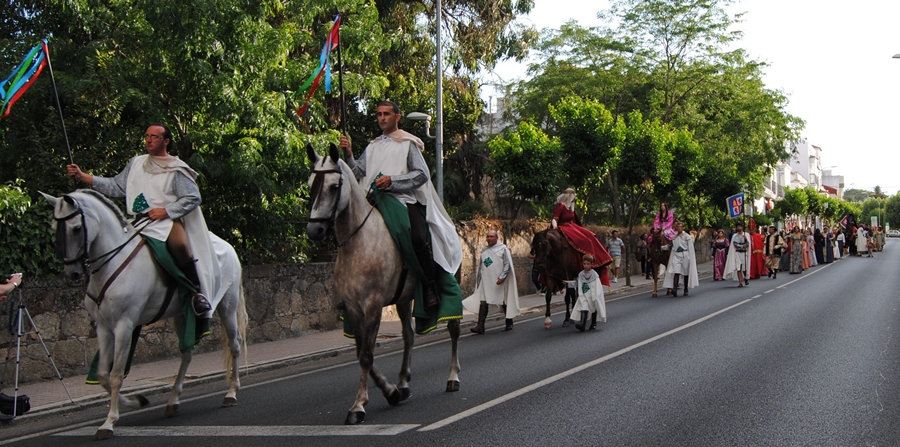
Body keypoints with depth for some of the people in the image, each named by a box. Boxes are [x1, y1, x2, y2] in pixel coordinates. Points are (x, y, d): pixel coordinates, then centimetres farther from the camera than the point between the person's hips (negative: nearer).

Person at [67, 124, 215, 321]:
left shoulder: (176, 169, 2)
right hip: (139, 223, 6)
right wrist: (83, 177, 9)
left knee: (179, 244, -37)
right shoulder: (136, 163, 18)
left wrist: (165, 211, -16)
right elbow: (116, 186, 16)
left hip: (168, 221, -6)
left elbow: (193, 198, -5)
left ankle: (197, 292, -23)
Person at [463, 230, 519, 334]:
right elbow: (480, 266, 19)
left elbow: (507, 265, -8)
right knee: (483, 302, -7)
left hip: (499, 281, -4)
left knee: (504, 302, 9)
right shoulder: (484, 250, 12)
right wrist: (478, 280, 15)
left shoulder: (503, 249, -3)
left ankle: (509, 323, 26)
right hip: (486, 281, 4)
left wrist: (502, 277, -18)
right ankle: (480, 326, -12)